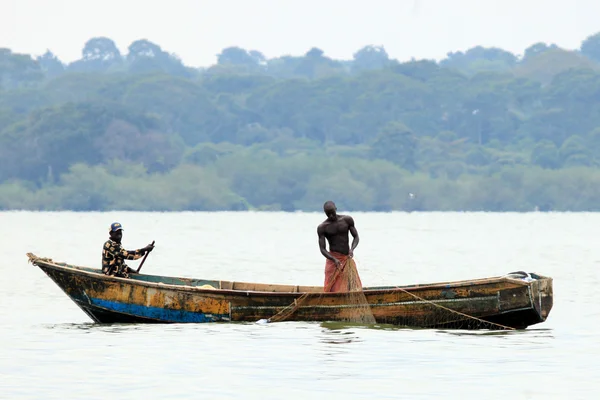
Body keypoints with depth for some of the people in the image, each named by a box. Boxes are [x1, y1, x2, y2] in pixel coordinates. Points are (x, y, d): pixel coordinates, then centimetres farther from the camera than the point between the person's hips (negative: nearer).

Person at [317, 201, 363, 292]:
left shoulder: (347, 220, 1)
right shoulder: (322, 227, -5)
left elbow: (356, 237, 4)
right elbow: (322, 249, -9)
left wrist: (352, 249, -18)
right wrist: (334, 260, -27)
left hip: (347, 259, 3)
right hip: (333, 259, -3)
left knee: (354, 288, -3)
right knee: (333, 290, -9)